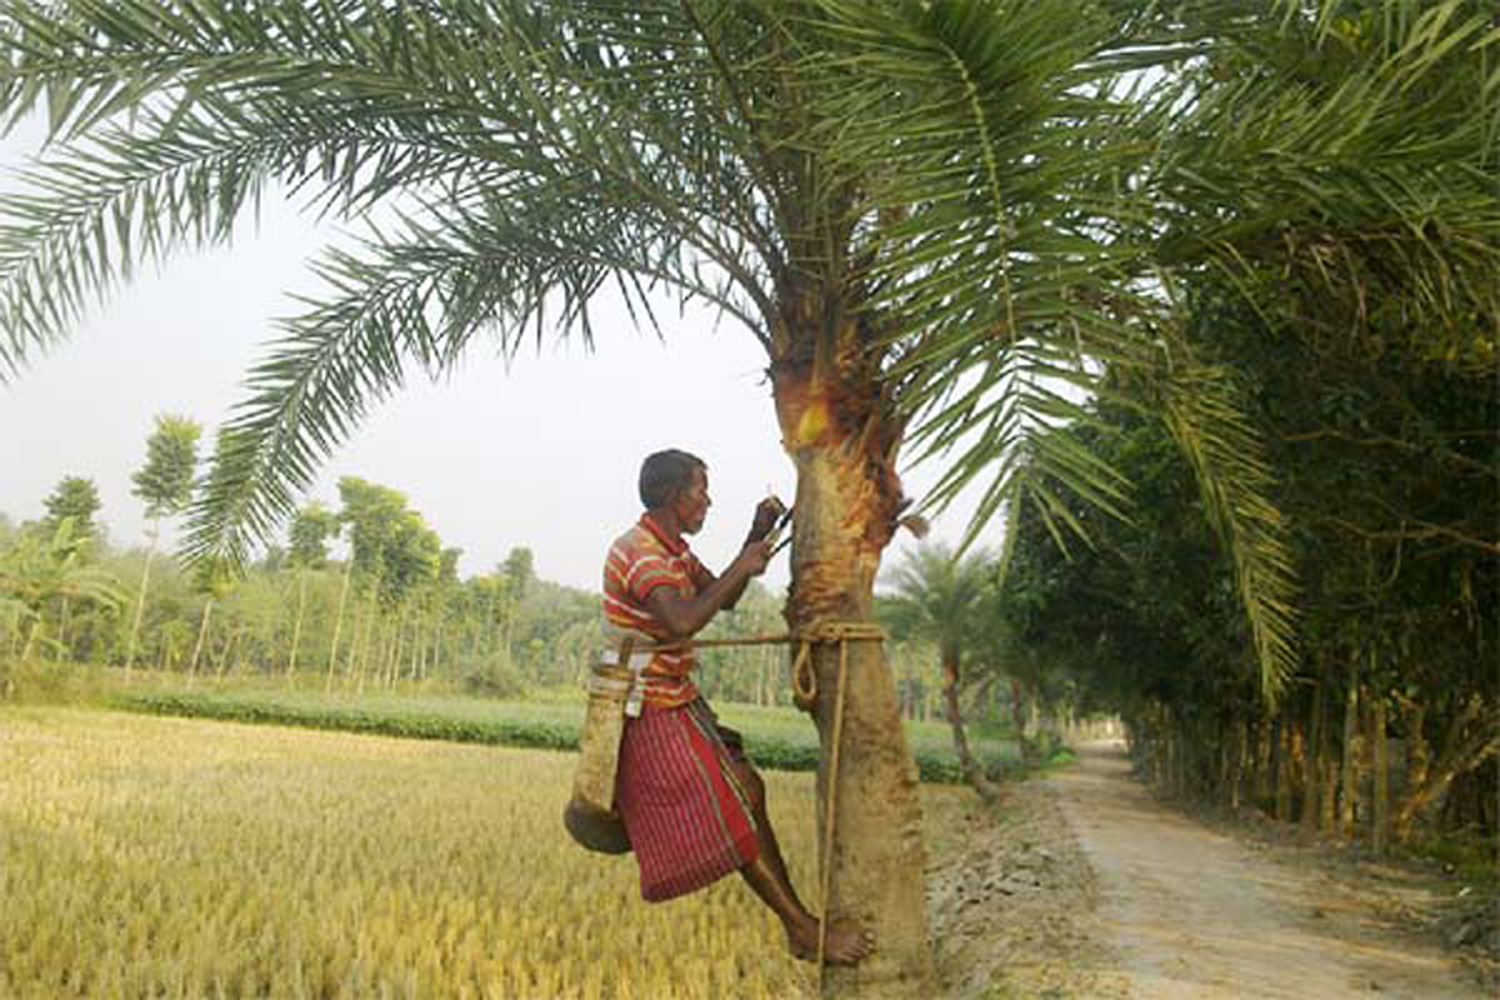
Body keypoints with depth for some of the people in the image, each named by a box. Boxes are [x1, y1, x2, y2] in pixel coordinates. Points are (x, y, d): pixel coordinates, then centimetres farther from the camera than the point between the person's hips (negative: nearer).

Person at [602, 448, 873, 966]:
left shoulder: (673, 549, 11)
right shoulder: (638, 552, -22)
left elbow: (723, 597, 19)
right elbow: (683, 622, -36)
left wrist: (758, 534, 7)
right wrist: (742, 568, -25)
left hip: (679, 701, 10)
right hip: (653, 713, -10)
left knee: (748, 789, 9)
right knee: (733, 816, -5)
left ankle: (798, 927, 17)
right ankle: (806, 930, 5)